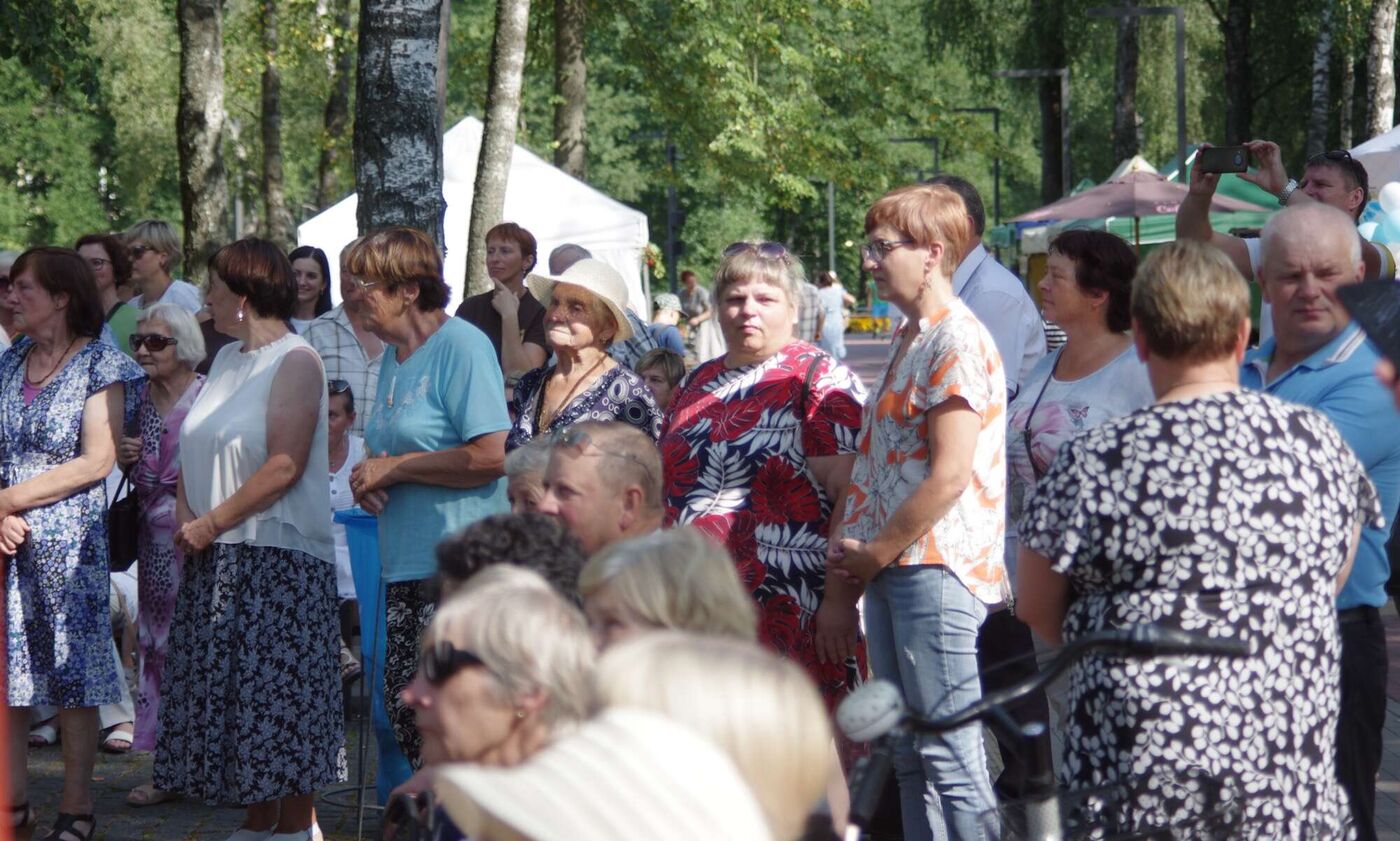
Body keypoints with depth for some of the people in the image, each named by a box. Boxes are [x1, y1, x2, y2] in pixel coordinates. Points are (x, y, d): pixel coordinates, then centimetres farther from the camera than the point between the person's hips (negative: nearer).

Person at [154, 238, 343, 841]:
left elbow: (284, 466, -18)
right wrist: (184, 515, 0)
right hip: (215, 562, 8)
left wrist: (211, 524, -15)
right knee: (226, 691, 7)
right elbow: (195, 450, 18)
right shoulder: (227, 359, 17)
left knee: (279, 690, -7)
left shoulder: (296, 361, -8)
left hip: (277, 553, -8)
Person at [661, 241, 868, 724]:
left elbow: (848, 492, -11)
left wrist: (839, 598, -18)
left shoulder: (821, 383, -3)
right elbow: (666, 492, 25)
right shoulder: (696, 386, 18)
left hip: (791, 610, -6)